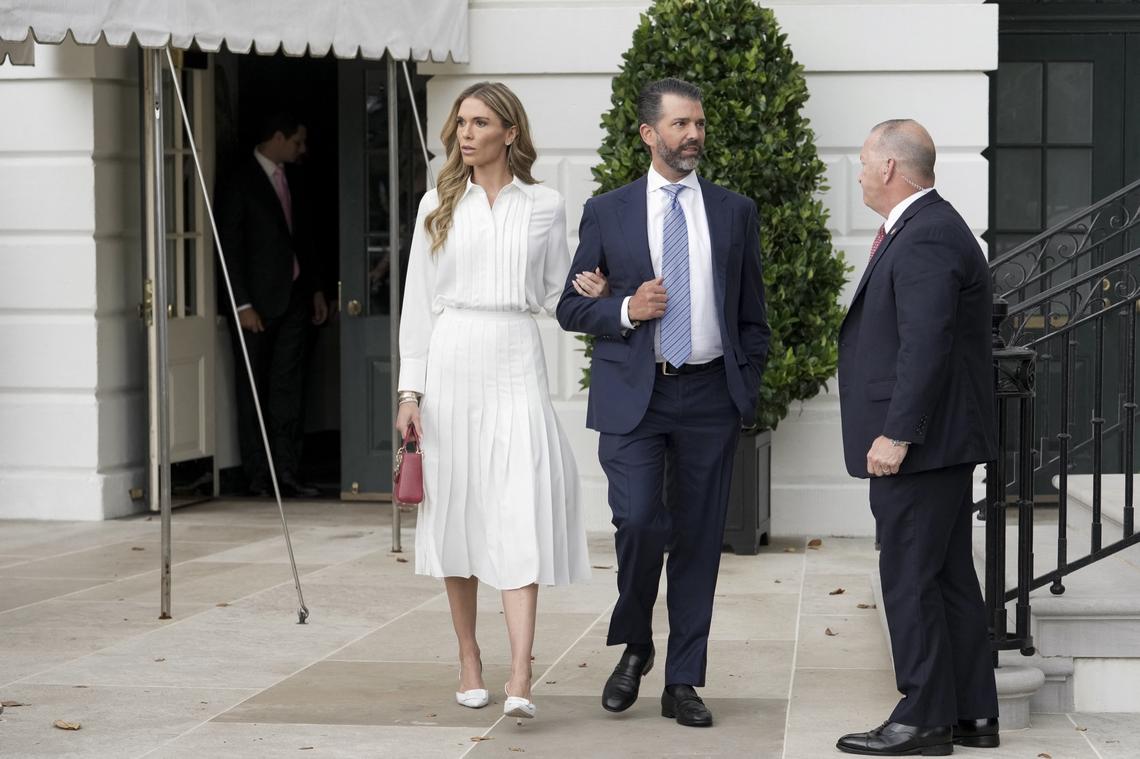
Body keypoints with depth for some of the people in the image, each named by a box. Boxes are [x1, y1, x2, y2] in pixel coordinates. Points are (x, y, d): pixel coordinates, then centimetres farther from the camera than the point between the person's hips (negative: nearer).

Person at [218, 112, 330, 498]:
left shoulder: (287, 179, 16)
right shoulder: (241, 182, -8)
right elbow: (229, 247, -11)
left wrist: (315, 289, 15)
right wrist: (242, 304, -15)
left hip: (293, 297, 7)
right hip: (257, 302, -7)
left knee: (289, 387, 3)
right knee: (253, 391, 1)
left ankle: (287, 472, 4)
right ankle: (258, 476, 4)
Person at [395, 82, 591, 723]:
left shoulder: (545, 207, 7)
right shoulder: (439, 207, 9)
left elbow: (558, 296, 13)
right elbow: (419, 302, 8)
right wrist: (410, 389, 2)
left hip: (516, 366, -2)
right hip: (451, 364, 2)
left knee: (521, 515, -13)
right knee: (457, 512, 5)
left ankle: (520, 681, -19)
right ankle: (470, 662, 19)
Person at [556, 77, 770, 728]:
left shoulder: (736, 213, 10)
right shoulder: (607, 213, 6)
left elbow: (752, 315, 13)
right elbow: (572, 308, 7)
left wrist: (747, 388, 4)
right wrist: (626, 309, -10)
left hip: (710, 395, 2)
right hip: (633, 394, -1)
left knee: (699, 538, 3)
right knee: (639, 521, -15)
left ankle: (683, 681, 12)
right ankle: (634, 645, 11)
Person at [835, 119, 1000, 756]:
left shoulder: (925, 238, -17)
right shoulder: (930, 228, 16)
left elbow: (926, 346, -25)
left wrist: (896, 434, -24)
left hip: (920, 442, -11)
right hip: (935, 441, 11)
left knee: (911, 580, -5)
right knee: (950, 578, 13)